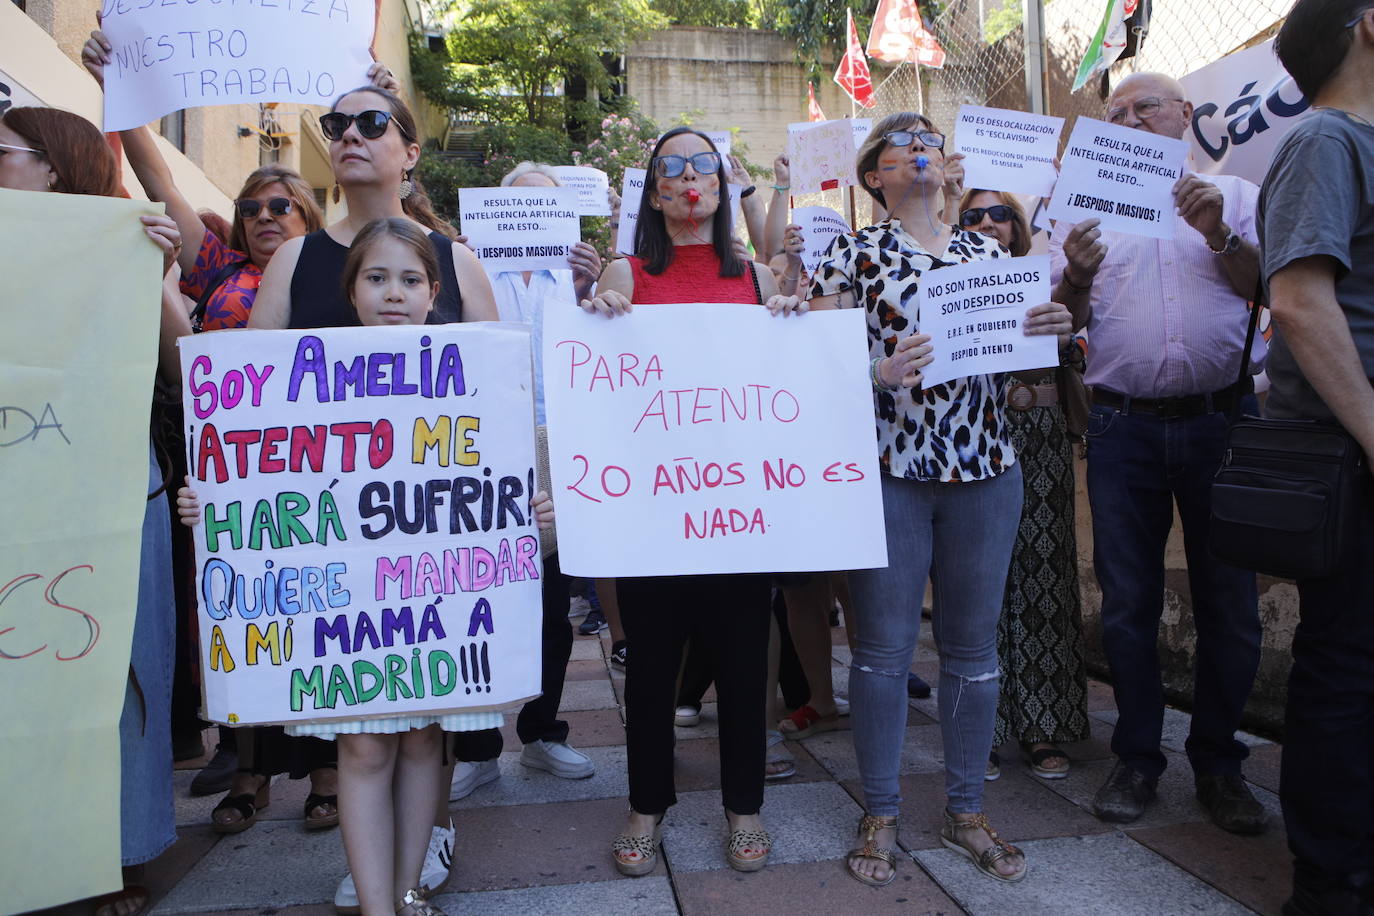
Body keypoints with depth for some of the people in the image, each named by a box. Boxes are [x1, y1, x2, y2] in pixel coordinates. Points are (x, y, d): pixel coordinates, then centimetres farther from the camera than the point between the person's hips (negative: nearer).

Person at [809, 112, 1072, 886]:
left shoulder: (989, 253, 14)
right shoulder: (852, 255, 3)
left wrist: (1051, 329, -6)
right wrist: (880, 374, -22)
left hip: (986, 471, 4)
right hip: (888, 471, -3)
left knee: (975, 646, 10)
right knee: (884, 648, 3)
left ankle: (967, 811, 27)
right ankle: (881, 815, 20)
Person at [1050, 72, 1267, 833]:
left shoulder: (1233, 196, 12)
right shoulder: (1085, 208, 14)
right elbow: (1063, 318, 7)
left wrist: (1219, 236, -13)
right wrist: (1077, 277, -13)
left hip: (1221, 419, 0)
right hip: (1124, 426, 1)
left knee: (1229, 602, 5)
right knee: (1127, 603, 5)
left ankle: (1218, 763, 21)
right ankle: (1137, 757, 19)